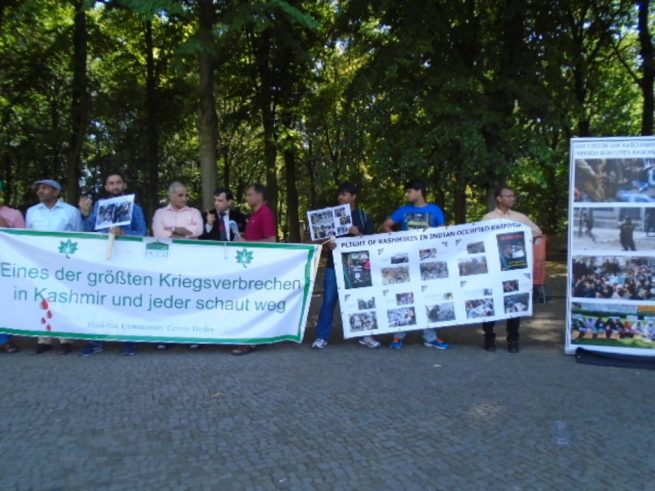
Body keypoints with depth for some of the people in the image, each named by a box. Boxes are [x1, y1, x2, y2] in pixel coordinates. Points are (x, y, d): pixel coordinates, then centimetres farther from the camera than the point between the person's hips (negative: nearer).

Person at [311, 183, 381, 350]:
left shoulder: (363, 216, 6)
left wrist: (358, 233, -15)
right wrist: (328, 243, -13)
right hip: (334, 264, 0)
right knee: (328, 301, -1)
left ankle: (365, 335, 20)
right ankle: (322, 337, 6)